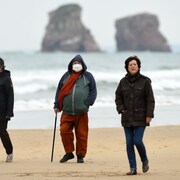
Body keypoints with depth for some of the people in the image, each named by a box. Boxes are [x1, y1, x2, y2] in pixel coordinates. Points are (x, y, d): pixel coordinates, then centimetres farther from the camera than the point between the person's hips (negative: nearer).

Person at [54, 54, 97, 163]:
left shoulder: (88, 76, 6)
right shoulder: (66, 76, 12)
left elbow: (93, 92, 6)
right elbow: (59, 91, 16)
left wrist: (87, 104, -5)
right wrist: (57, 105, 10)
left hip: (82, 112, -2)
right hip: (67, 112, 2)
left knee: (82, 134, 1)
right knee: (64, 131, -7)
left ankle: (80, 155, 12)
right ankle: (69, 152, 8)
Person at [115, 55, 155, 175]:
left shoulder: (145, 81, -3)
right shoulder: (123, 82, 5)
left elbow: (150, 100, -4)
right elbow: (118, 97, 14)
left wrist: (149, 115, -10)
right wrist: (121, 109, -1)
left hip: (141, 118, -3)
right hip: (127, 118, 3)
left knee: (137, 141, -12)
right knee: (129, 143, 0)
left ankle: (145, 160, 15)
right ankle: (133, 168, 5)